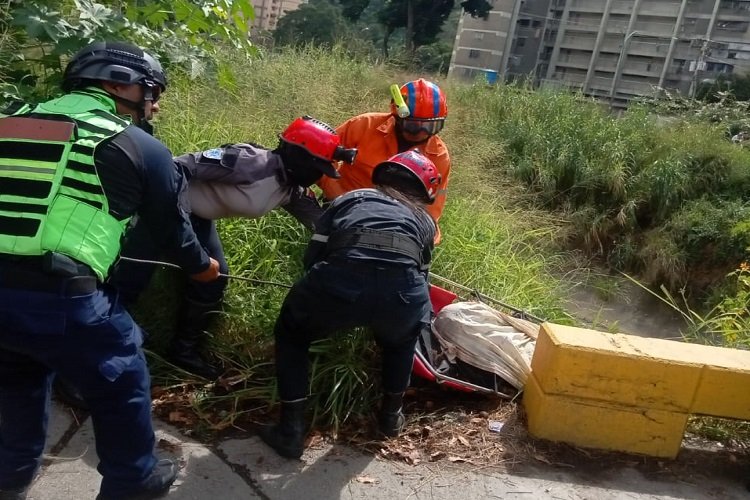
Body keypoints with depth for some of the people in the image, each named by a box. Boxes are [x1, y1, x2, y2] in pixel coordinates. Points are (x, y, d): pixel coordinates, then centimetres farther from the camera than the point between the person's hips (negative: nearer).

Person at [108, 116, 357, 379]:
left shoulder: (291, 190, -2)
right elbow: (185, 167, -29)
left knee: (212, 276, 6)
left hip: (196, 216, 9)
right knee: (130, 276, -4)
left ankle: (185, 348, 21)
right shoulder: (253, 162, -29)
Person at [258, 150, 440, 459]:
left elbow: (312, 258, 24)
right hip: (401, 290, 2)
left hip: (341, 282, -1)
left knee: (291, 335, 30)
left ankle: (291, 431, 25)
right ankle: (391, 416, 46)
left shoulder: (348, 199, 31)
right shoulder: (424, 220, 34)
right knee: (402, 338, 39)